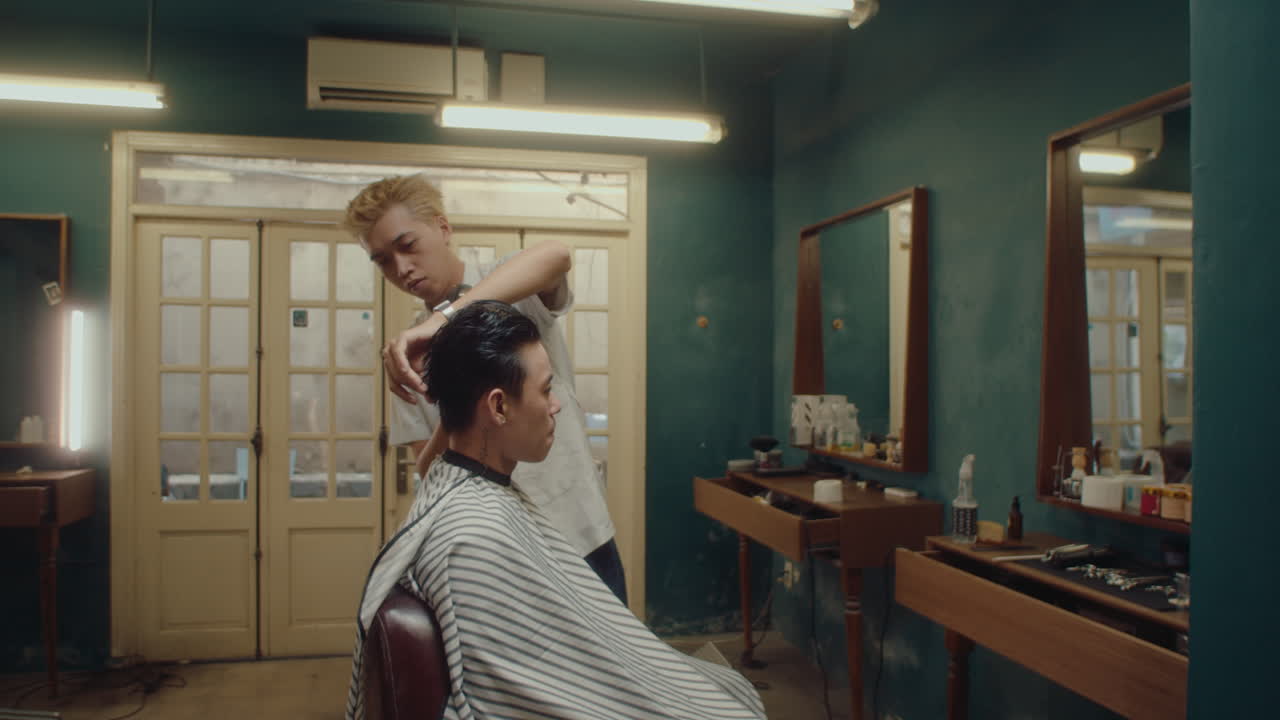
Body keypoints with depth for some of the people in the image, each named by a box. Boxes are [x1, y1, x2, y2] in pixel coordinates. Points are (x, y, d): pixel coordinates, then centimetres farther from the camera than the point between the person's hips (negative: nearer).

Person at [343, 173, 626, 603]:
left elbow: (554, 255, -30)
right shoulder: (408, 353, 5)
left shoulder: (518, 291, -5)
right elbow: (430, 472, -1)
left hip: (579, 537, -2)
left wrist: (442, 319, -39)